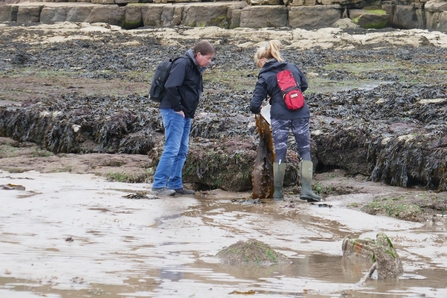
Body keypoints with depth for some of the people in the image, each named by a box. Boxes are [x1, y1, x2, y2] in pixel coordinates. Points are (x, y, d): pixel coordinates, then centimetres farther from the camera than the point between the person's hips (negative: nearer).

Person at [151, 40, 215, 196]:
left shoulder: (196, 69, 16)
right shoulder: (183, 64, -14)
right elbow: (171, 86, -23)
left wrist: (189, 111, 10)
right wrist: (177, 107, -18)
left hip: (185, 115, 10)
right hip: (174, 112, -10)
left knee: (182, 151, 11)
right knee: (172, 149, -12)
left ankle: (175, 185, 16)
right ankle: (159, 184, -11)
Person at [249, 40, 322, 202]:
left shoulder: (264, 77, -4)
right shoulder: (292, 67, 7)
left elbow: (255, 104, -4)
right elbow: (304, 85, 23)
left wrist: (256, 109, 19)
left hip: (279, 116, -2)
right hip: (300, 114, 2)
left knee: (279, 153, 7)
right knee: (305, 150, 7)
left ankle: (278, 193, 9)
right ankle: (306, 189, -6)